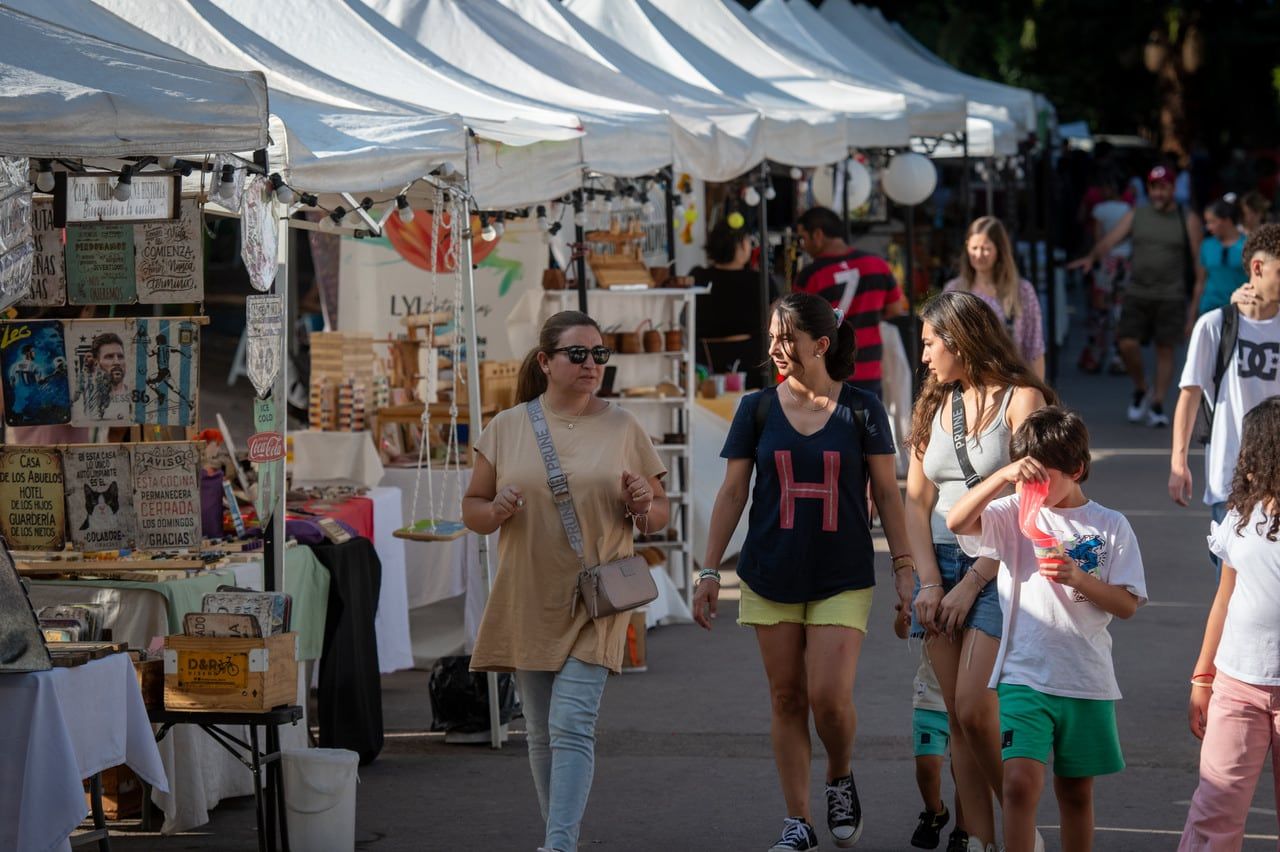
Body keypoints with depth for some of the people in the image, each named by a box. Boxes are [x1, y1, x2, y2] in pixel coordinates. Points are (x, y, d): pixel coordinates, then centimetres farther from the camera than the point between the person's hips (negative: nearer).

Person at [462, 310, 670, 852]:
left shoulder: (623, 429, 3)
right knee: (542, 733, 11)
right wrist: (496, 511, -13)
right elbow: (471, 509, 9)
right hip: (527, 601, 2)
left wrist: (642, 507, -13)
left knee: (572, 725, -15)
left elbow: (660, 515, 10)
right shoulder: (507, 428, 4)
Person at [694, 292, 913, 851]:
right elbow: (732, 494, 6)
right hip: (771, 576, 2)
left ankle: (840, 779, 18)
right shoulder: (758, 410, 2)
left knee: (829, 696, -13)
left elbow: (887, 495, 3)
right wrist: (709, 572, 3)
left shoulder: (861, 410, -2)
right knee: (787, 700, 4)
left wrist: (905, 568, 0)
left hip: (843, 578, -2)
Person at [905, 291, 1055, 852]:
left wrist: (970, 584, -13)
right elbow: (917, 501, 9)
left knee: (975, 711, -15)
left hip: (998, 568, -6)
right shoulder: (935, 406, 13)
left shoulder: (1021, 400, -6)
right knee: (958, 720, 2)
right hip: (941, 565, 6)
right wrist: (929, 584, -3)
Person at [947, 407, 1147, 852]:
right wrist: (1004, 476, -25)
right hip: (1023, 676, -1)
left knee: (1076, 790, 14)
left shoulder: (1111, 526, 3)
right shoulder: (1015, 514, 2)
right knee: (1021, 781, -17)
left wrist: (1078, 578, -18)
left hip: (1087, 681, 2)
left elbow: (1127, 605, -1)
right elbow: (956, 522, -16)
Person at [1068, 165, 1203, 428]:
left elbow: (1198, 258, 0)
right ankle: (1141, 389, 17)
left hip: (1171, 296, -2)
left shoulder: (1187, 220, 2)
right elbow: (1111, 240, -4)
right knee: (1127, 343, -8)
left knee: (1165, 349, 1)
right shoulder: (1135, 216, 8)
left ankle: (1157, 405, 10)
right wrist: (1092, 256, -24)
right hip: (1137, 294, 2)